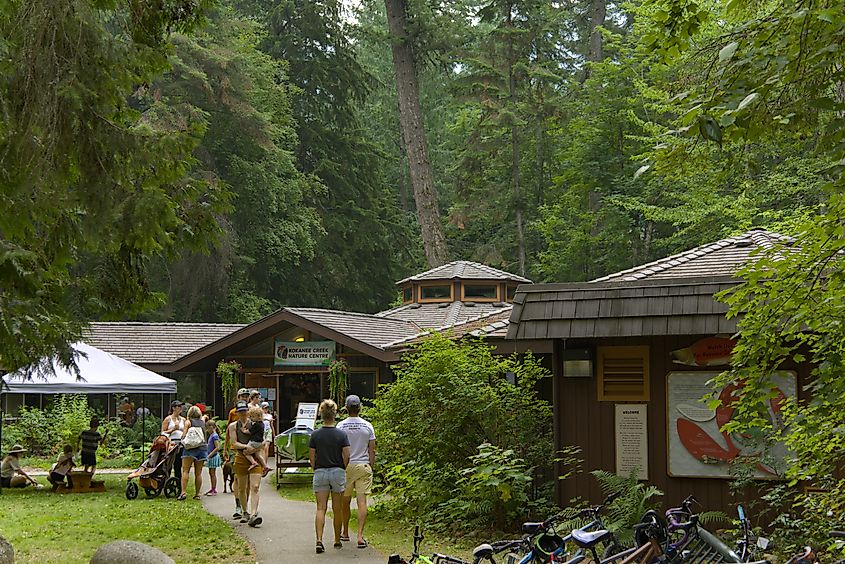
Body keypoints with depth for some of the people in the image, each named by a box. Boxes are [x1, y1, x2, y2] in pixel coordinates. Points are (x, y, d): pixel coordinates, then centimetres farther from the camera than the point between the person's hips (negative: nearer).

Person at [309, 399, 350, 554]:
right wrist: (342, 469, 10)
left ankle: (319, 540, -16)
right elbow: (346, 456, -6)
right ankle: (337, 541, 20)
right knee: (337, 509, 11)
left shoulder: (315, 435, -4)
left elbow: (311, 457, -2)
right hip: (338, 472, 0)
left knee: (321, 508, 0)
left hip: (320, 473, 0)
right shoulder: (342, 435, -6)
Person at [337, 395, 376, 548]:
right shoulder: (367, 426, 0)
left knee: (345, 501, 14)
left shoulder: (341, 426, -4)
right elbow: (372, 450, 3)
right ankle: (360, 535, -13)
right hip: (364, 466, 0)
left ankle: (345, 533, 27)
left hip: (345, 467, 0)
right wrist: (371, 467, 13)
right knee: (362, 501, -4)